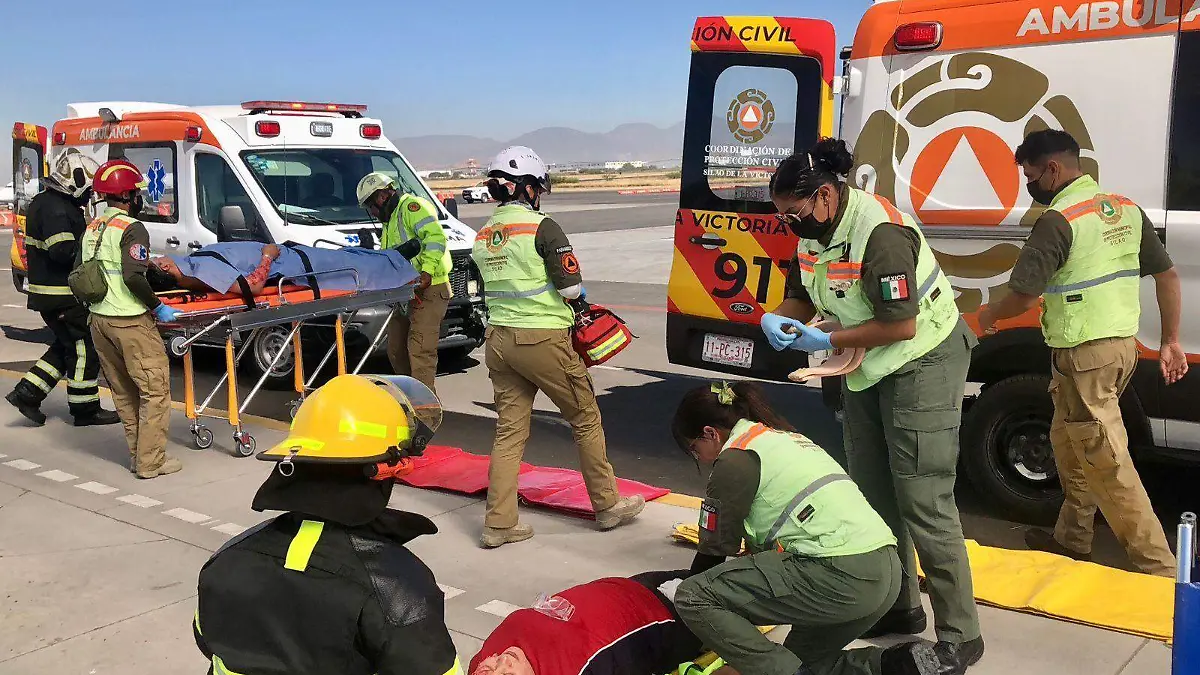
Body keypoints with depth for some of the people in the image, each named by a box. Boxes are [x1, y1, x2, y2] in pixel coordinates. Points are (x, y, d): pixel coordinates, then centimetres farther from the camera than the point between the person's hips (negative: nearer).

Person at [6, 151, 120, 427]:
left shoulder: (45, 202, 17)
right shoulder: (56, 208, -18)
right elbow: (63, 251, -28)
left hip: (47, 292, 11)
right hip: (63, 296, -11)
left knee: (66, 345, 20)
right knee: (84, 349, 0)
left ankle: (26, 394, 18)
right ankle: (86, 410, 9)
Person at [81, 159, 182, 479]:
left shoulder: (91, 228, 13)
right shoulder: (131, 228, -12)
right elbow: (133, 277, -23)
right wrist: (157, 307, -13)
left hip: (98, 320, 9)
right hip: (130, 322, -9)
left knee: (124, 392, 16)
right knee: (155, 389, -2)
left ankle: (138, 455, 22)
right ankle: (151, 462, -1)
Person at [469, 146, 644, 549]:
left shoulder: (482, 237, 8)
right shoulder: (541, 227, -12)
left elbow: (492, 289, 14)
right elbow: (572, 288, -14)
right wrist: (575, 301, 7)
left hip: (498, 338, 6)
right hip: (543, 338, -6)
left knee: (509, 431, 11)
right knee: (586, 419, 10)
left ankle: (498, 523, 9)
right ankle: (607, 504, 20)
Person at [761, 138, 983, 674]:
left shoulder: (880, 233, -28)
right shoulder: (813, 230, -1)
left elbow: (901, 326, -28)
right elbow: (800, 296, 10)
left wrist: (826, 342, -23)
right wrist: (776, 320, -12)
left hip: (923, 361, -9)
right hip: (866, 365, 9)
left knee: (921, 500, -9)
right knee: (872, 491, 15)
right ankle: (898, 607, 30)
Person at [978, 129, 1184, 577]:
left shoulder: (1059, 220, -16)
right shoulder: (1126, 209, 9)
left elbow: (1022, 297, -17)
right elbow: (1168, 275, 12)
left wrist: (988, 316, 4)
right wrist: (1171, 342, 17)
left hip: (1083, 354, -9)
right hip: (1122, 343, 9)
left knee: (1105, 460, -3)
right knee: (1070, 441, 21)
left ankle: (1158, 568, -1)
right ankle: (1071, 539, 32)